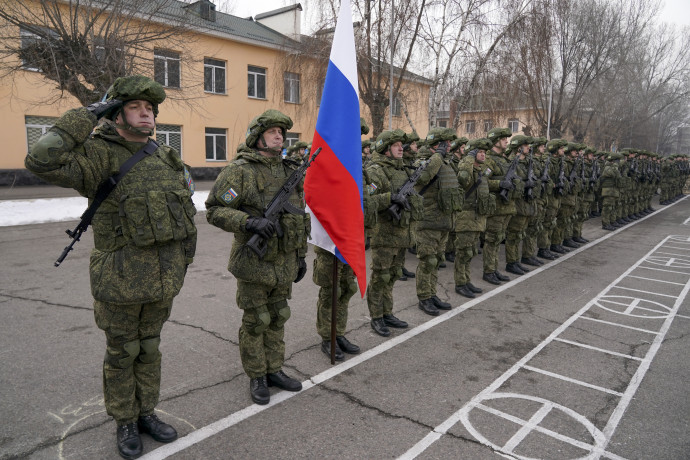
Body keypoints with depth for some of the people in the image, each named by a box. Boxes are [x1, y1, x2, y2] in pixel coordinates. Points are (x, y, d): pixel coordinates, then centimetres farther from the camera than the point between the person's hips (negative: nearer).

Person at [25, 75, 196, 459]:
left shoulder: (167, 157, 7)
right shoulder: (99, 155, -11)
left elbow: (187, 207, 16)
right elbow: (43, 161, -28)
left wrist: (186, 254, 14)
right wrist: (88, 116, -21)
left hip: (164, 278, 5)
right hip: (121, 279, -5)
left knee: (150, 348, 19)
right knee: (122, 353, 12)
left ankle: (146, 413, 36)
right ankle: (125, 423, 31)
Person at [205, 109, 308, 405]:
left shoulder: (290, 171, 10)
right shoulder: (239, 171, -10)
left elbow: (300, 217, 16)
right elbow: (214, 210, -14)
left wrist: (301, 255, 15)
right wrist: (250, 222, -28)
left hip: (285, 263, 6)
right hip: (254, 262, -6)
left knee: (278, 318, 15)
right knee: (255, 322, 5)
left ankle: (274, 370, 30)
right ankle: (256, 378, 21)